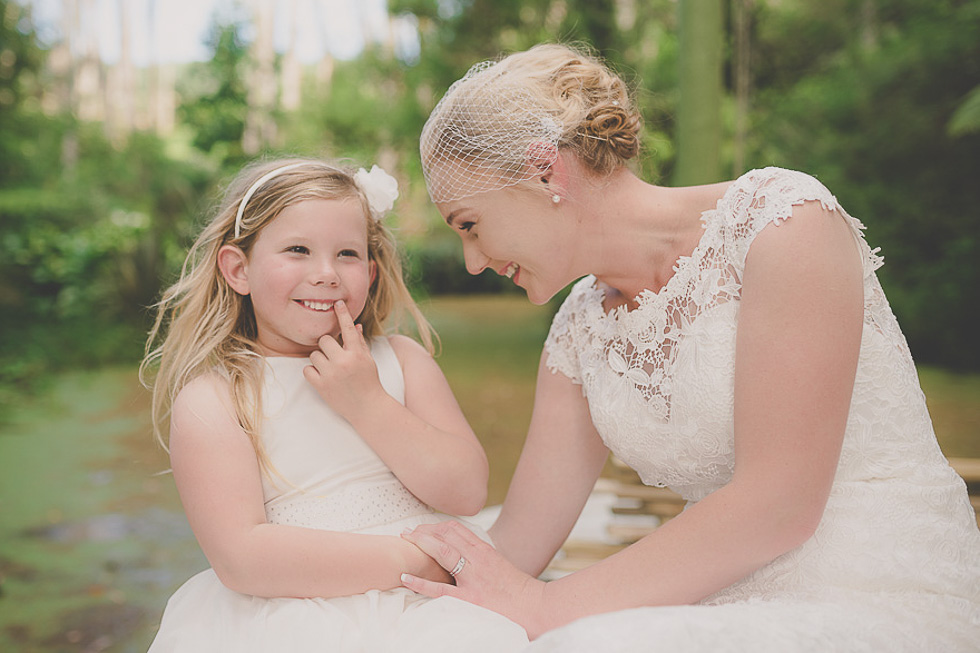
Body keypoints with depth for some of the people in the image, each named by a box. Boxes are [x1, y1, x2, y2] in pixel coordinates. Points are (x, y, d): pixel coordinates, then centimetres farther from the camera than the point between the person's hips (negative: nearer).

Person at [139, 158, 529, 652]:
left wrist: (368, 404, -8)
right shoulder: (210, 399, 0)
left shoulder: (401, 361, 12)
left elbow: (468, 493, 4)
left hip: (421, 609, 3)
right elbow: (241, 559, -10)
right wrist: (410, 560, -13)